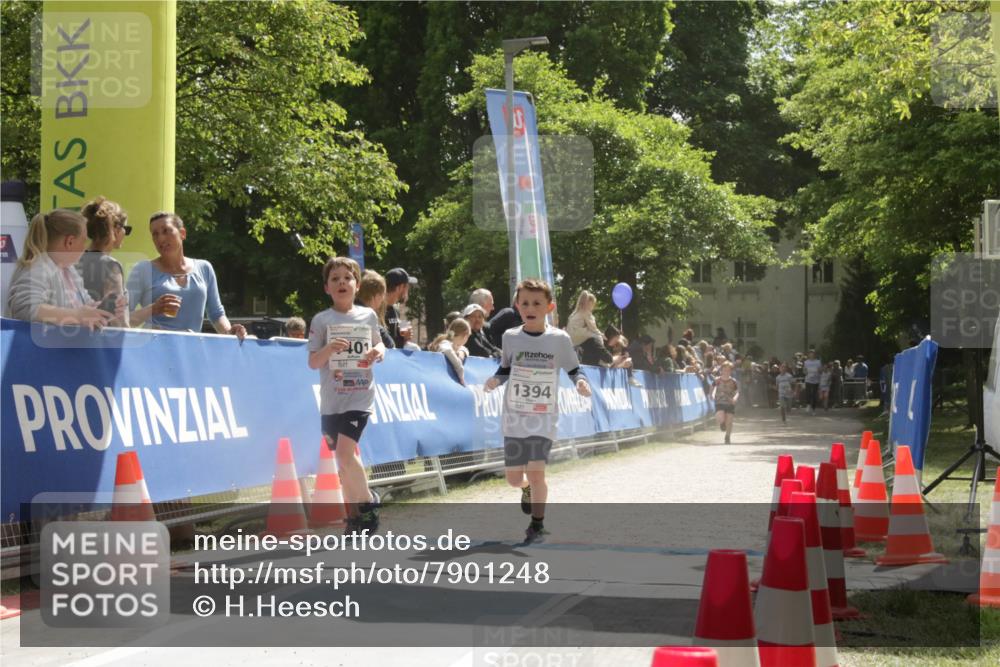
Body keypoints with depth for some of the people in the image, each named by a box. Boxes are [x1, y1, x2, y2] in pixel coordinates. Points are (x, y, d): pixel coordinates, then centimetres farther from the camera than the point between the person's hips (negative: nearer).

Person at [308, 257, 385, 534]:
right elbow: (313, 362, -1)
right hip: (332, 399, 2)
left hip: (360, 396, -2)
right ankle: (354, 517, 21)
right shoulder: (321, 320, 0)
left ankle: (368, 500, 1)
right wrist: (329, 349, -21)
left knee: (345, 452, -20)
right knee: (343, 460, 9)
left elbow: (378, 344, 19)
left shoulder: (368, 316, 4)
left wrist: (378, 351, -4)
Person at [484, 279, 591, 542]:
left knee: (536, 470, -16)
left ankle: (538, 523, 3)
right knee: (514, 478, 6)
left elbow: (573, 370, 5)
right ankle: (528, 490, 44)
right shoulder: (510, 337, 0)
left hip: (544, 417, -2)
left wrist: (581, 382, -16)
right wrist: (495, 380, -9)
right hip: (514, 416, 2)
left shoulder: (559, 339, -6)